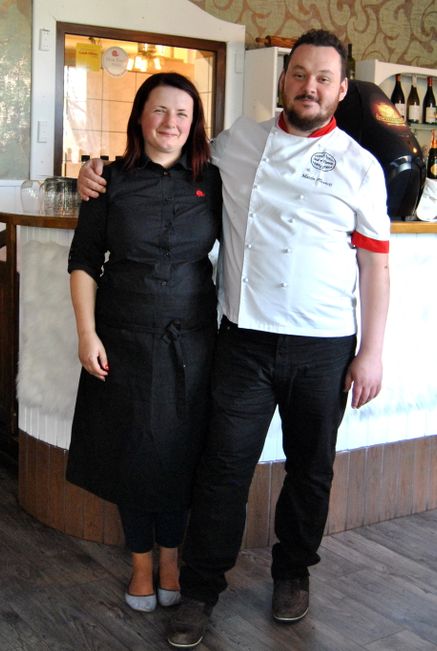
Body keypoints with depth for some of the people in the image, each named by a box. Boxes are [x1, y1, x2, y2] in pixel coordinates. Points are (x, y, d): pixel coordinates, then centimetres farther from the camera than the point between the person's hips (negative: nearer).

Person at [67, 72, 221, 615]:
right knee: (132, 450, 7)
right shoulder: (112, 181, -1)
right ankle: (141, 564, 25)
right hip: (124, 337, -1)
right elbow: (84, 262, 0)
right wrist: (87, 333, -7)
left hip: (190, 338, 1)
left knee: (178, 449, 7)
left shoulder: (211, 182, 3)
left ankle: (171, 558, 27)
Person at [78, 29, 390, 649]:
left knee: (310, 468, 14)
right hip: (245, 339, 0)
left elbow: (374, 263, 2)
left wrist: (372, 351, -3)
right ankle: (201, 587, 18)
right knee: (224, 465, 3)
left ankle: (293, 573, 35)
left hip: (324, 346, 0)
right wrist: (103, 173, 5)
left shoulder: (360, 166, 3)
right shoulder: (238, 141, 7)